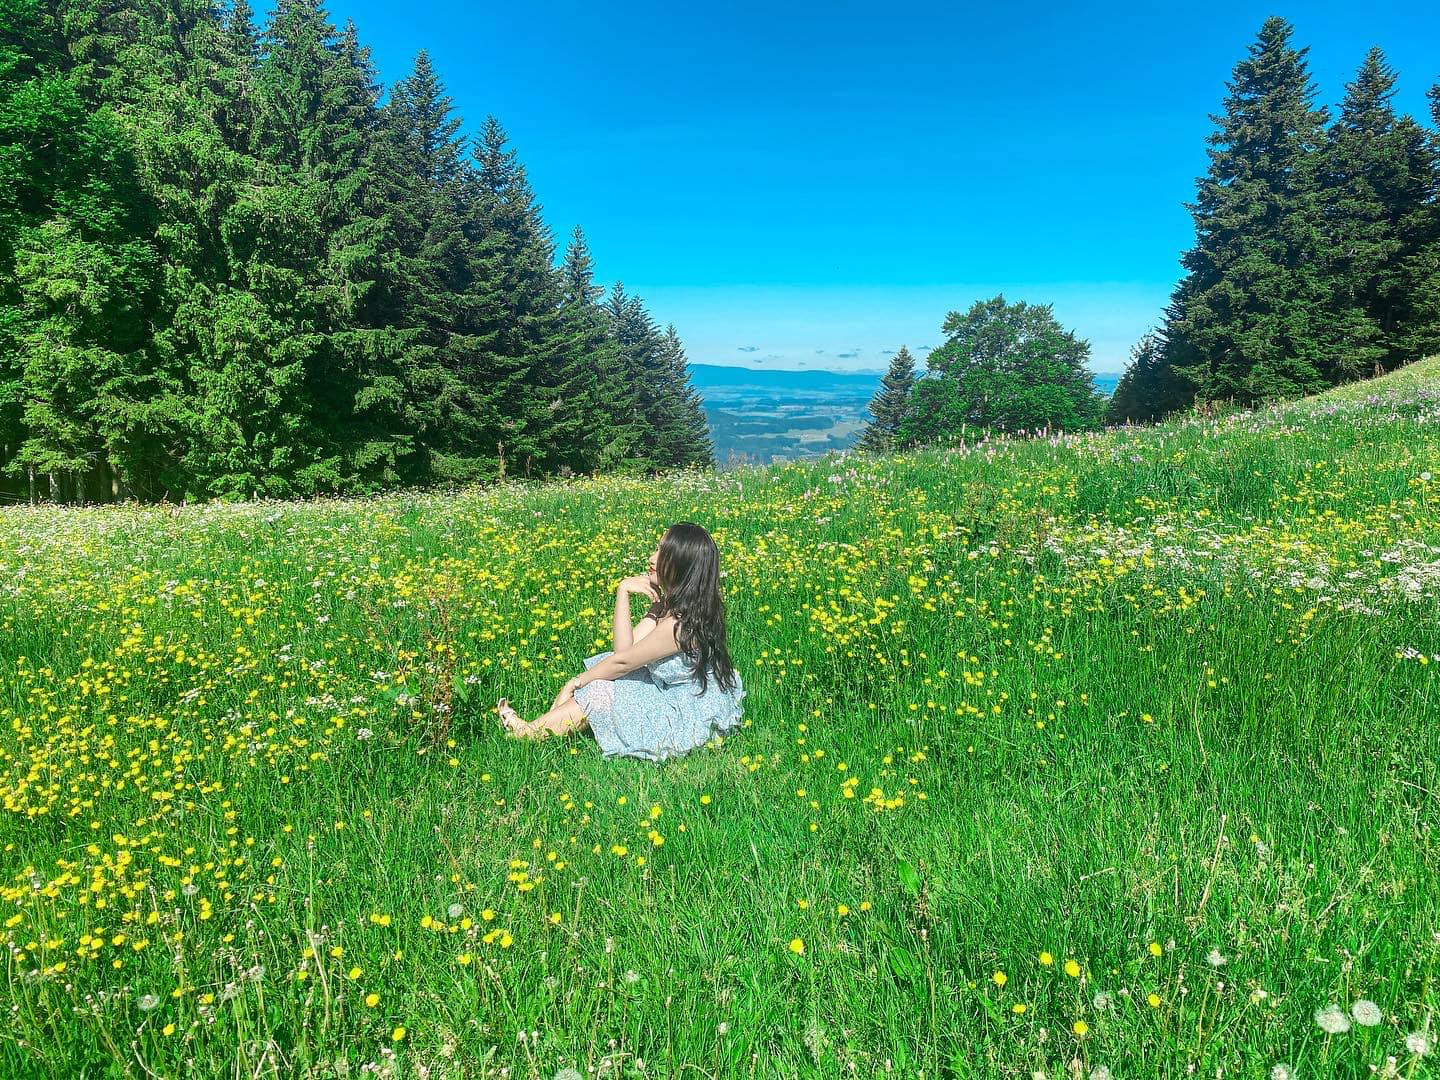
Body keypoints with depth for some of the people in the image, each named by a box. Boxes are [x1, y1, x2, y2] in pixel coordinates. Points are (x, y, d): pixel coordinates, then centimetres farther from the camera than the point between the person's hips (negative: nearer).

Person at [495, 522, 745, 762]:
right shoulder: (667, 603, 1)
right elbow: (623, 650, -6)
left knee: (598, 692, -9)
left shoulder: (681, 623, -28)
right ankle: (544, 727, 5)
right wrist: (623, 592, -12)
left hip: (689, 721, -9)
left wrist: (575, 683, -4)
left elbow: (623, 661, -18)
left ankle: (530, 733, 10)